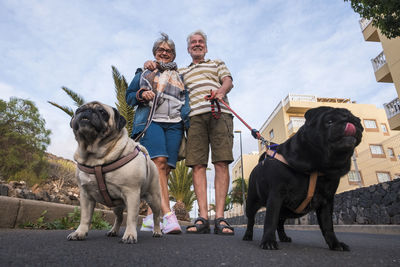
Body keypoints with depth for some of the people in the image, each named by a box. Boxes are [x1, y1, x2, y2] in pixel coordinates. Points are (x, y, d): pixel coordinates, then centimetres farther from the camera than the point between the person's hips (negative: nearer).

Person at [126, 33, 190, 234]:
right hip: (151, 121, -2)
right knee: (159, 162, -23)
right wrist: (141, 95, -4)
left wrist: (185, 119, 1)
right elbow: (129, 95, 18)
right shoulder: (144, 72, 22)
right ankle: (168, 215, -28)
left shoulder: (179, 76, 27)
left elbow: (186, 100, 19)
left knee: (165, 169, -6)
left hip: (174, 123, 3)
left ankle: (149, 217, 1)